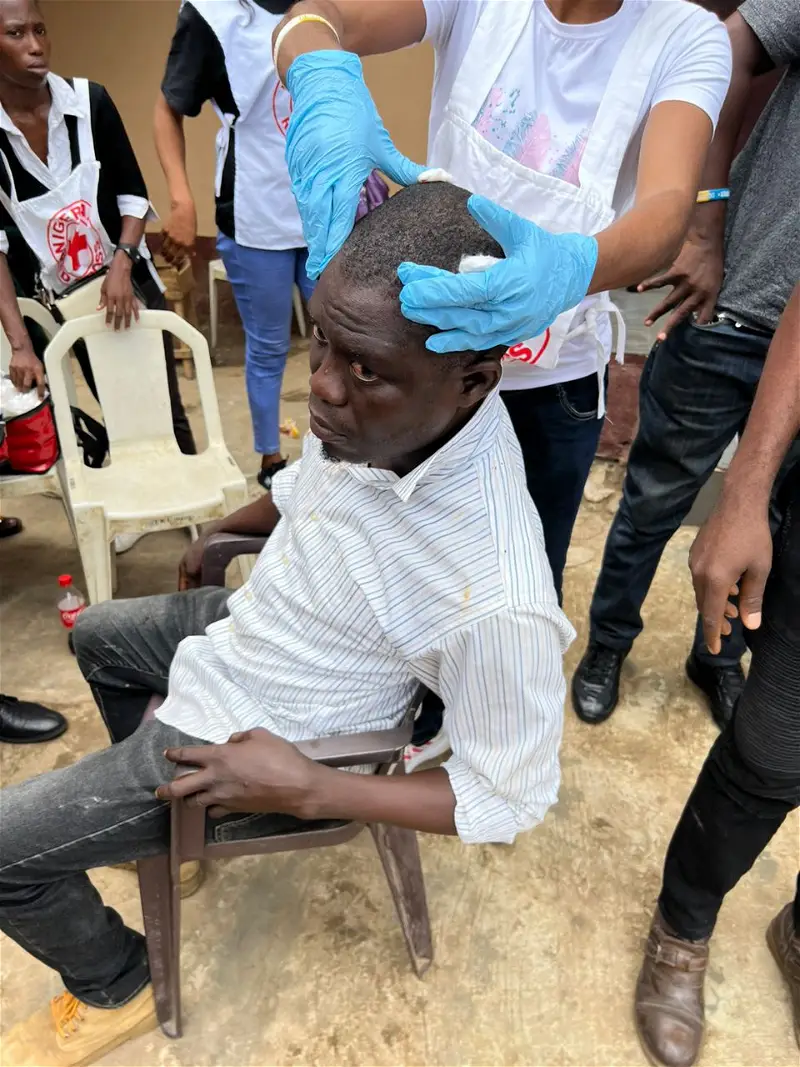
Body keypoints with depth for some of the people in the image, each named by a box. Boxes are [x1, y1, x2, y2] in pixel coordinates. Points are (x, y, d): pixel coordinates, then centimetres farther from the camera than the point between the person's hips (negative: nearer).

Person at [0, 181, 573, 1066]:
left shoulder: (495, 598, -40)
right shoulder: (386, 407, -21)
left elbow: (510, 798, -23)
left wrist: (304, 792, -24)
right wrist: (219, 533, 20)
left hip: (247, 738, -7)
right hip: (246, 624, 8)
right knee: (95, 635, 31)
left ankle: (116, 989, 34)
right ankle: (145, 805, 54)